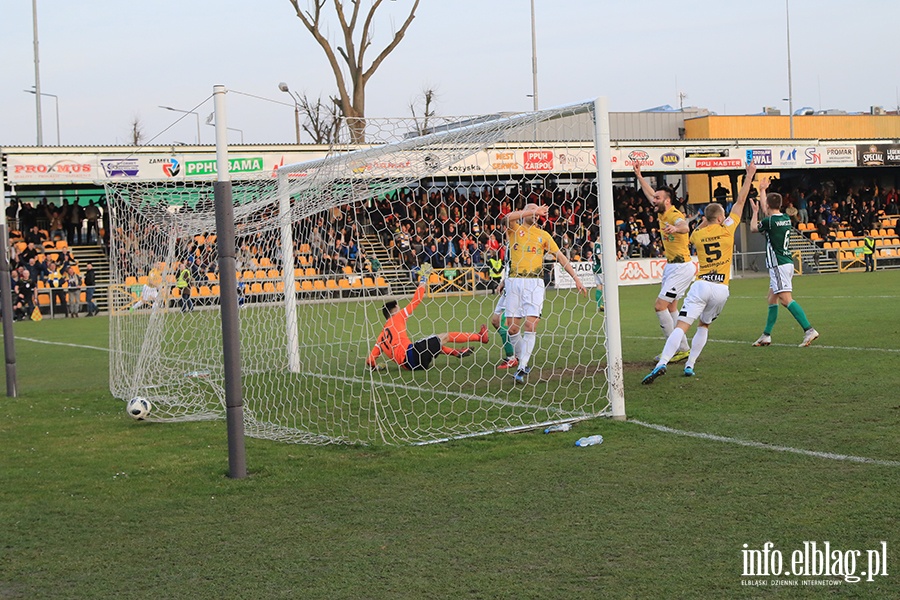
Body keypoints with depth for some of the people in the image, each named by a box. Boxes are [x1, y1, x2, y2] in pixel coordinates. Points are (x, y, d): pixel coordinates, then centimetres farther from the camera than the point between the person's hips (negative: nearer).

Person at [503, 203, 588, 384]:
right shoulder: (515, 229, 9)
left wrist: (576, 278, 9)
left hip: (534, 282, 0)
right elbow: (508, 217, -14)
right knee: (512, 327, -1)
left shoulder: (543, 235, 15)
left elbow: (561, 257, 15)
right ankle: (522, 362, 17)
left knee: (530, 324, -13)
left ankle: (522, 369, -12)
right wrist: (533, 211, -10)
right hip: (514, 281, 0)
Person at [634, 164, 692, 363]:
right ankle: (682, 349, 20)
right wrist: (639, 176, 30)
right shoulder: (663, 213, 5)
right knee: (671, 307, 14)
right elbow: (650, 194, 25)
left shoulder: (675, 215, -22)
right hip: (671, 266, 10)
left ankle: (679, 348, -11)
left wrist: (676, 228, -67)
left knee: (660, 306, -15)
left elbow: (685, 227, -46)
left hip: (681, 268, -10)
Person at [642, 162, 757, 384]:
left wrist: (705, 220, 32)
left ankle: (662, 363, -29)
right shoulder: (727, 229, 4)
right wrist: (749, 174, 20)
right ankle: (690, 365, 10)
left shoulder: (697, 235, 9)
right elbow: (740, 201, 13)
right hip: (721, 289, 1)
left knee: (682, 326, -12)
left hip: (701, 285, -1)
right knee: (703, 326, 20)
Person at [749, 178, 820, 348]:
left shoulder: (770, 221, -13)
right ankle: (766, 335, 17)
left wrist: (755, 211, 23)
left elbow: (753, 228, 8)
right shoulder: (786, 219, 10)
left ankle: (809, 330, -25)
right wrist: (762, 190, 42)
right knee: (772, 299, 14)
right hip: (787, 262, 9)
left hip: (779, 265, -9)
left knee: (785, 299, -16)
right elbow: (767, 211, 31)